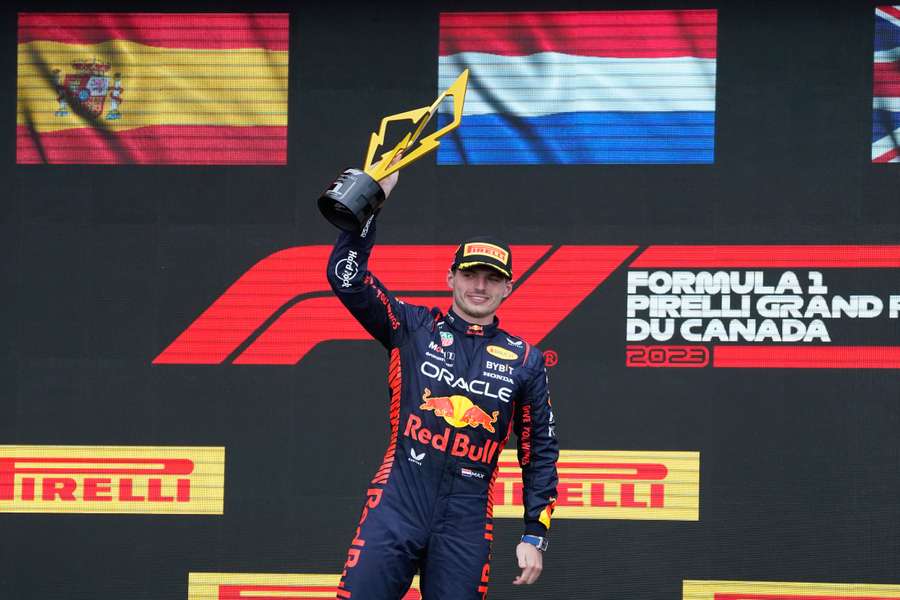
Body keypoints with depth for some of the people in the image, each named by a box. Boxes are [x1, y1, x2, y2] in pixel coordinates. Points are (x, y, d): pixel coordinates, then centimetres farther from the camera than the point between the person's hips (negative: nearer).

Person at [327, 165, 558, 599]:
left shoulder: (524, 361, 12)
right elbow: (346, 276, 1)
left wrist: (535, 537, 8)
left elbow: (540, 454, 14)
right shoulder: (413, 329, 10)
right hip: (397, 501, -1)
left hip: (468, 517, 1)